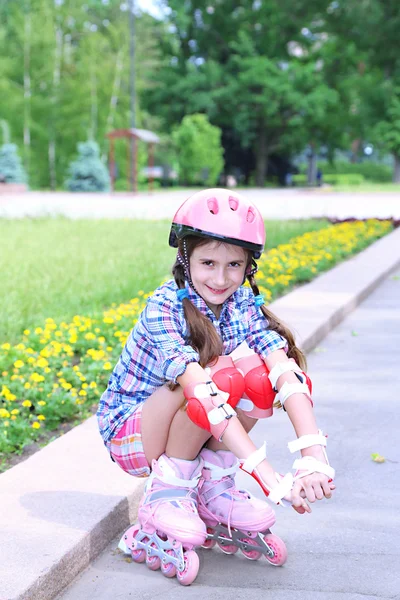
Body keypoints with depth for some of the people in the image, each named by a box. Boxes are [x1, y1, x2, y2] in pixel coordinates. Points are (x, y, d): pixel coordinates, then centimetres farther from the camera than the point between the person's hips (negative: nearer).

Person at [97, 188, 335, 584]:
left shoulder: (244, 305, -10)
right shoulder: (165, 307, -25)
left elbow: (287, 373, -24)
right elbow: (204, 392, -36)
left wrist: (314, 457, -40)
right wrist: (270, 477, -43)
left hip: (186, 429, 5)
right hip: (130, 433, -5)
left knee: (257, 368, -21)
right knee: (220, 377, -32)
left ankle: (212, 491, -5)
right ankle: (164, 497, -12)